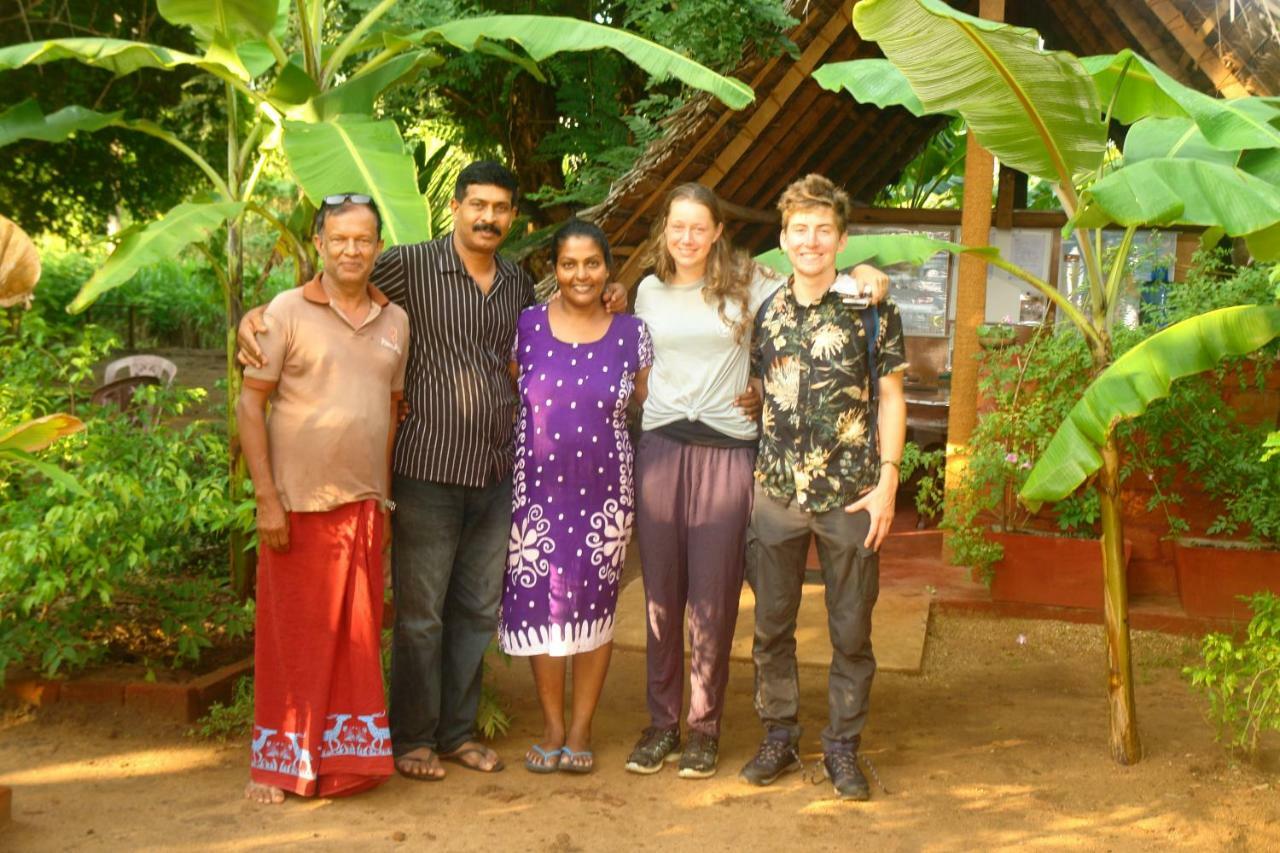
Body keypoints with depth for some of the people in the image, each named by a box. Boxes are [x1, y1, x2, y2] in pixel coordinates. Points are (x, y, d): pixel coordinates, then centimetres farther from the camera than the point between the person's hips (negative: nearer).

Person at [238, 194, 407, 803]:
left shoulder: (394, 321, 9)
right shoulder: (286, 312, -5)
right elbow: (250, 404, -6)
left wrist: (386, 493, 10)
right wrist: (267, 498, -12)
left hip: (365, 503, 4)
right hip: (298, 503, -4)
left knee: (357, 635, 10)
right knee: (293, 637, 5)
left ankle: (345, 754, 22)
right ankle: (278, 763, 18)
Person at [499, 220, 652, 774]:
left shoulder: (632, 334, 3)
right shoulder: (527, 326, 1)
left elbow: (645, 407, 11)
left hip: (605, 487, 0)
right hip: (538, 484, 0)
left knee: (595, 603, 5)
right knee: (540, 601, 2)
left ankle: (581, 731, 17)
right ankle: (552, 729, 17)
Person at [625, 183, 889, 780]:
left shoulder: (747, 284, 2)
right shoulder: (649, 291, 12)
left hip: (726, 450, -2)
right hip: (660, 446, 3)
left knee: (713, 596, 0)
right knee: (660, 591, 6)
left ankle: (705, 727, 13)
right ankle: (662, 722, 17)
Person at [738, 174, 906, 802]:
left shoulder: (871, 309, -3)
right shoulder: (765, 312, 6)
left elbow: (890, 397, -1)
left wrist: (887, 480, -9)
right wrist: (749, 478, 7)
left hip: (851, 495, -3)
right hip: (776, 491, 3)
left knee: (851, 630, 6)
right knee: (771, 625, 9)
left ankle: (843, 748, 19)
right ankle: (779, 738, 25)